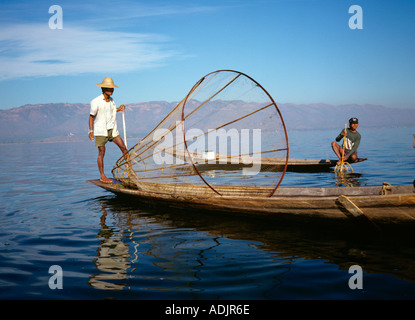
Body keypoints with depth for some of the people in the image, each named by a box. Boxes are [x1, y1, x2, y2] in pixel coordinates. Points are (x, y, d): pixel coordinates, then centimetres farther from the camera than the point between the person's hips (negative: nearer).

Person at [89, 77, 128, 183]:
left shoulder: (111, 100, 8)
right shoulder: (96, 101, -12)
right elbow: (91, 116, -6)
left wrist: (119, 109, 8)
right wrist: (91, 130, -12)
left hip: (112, 129, 6)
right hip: (100, 130, -6)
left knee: (123, 148, 1)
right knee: (101, 152, -2)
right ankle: (102, 176, 5)